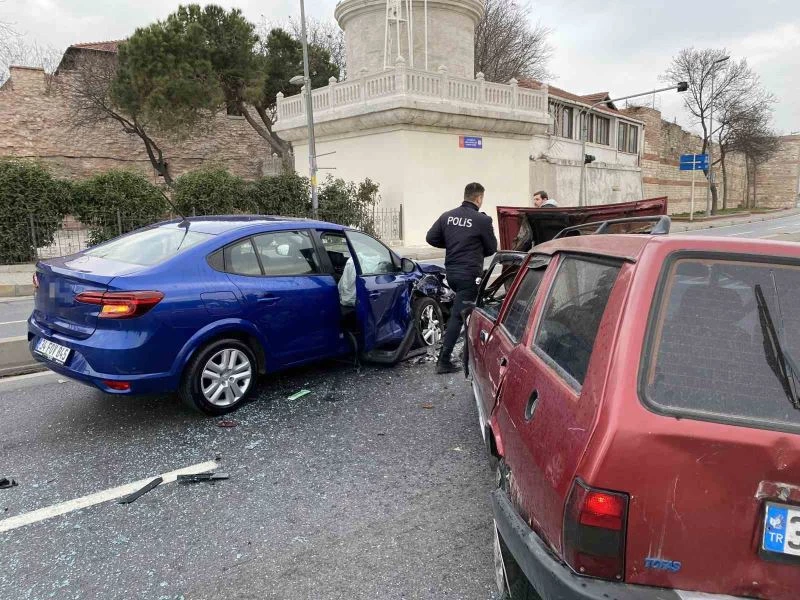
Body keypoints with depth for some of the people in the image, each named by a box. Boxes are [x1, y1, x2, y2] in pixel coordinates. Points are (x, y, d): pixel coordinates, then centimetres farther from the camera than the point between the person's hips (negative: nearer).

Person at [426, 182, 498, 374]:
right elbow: (491, 248, 0)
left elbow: (431, 238, 7)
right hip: (470, 275, -6)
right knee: (457, 316, -4)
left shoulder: (447, 216, 4)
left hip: (451, 272, 7)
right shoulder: (482, 220, -11)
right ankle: (443, 361, -3)